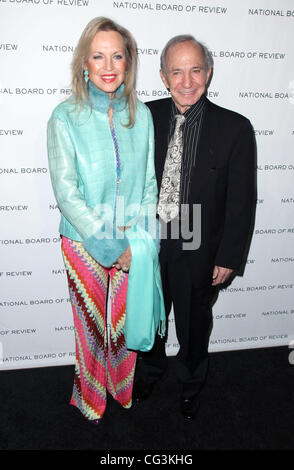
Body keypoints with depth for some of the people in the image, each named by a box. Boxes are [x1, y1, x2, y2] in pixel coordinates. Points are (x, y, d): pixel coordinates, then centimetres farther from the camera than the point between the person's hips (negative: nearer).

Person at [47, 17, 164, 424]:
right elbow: (66, 192, -12)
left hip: (133, 245, 3)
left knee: (127, 321, 16)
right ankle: (91, 396, 41)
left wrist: (138, 240, -8)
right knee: (91, 323, 13)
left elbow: (149, 182, 3)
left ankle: (123, 388, 44)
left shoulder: (141, 114, 1)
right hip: (85, 243, -2)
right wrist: (107, 243, -14)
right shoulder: (65, 117, -8)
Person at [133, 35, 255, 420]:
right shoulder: (146, 116, -5)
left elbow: (241, 200, -9)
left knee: (194, 323, 20)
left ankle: (192, 383, 50)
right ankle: (150, 370, 53)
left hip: (199, 250, -2)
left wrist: (229, 258, -9)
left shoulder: (235, 128, -12)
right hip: (148, 243, 2)